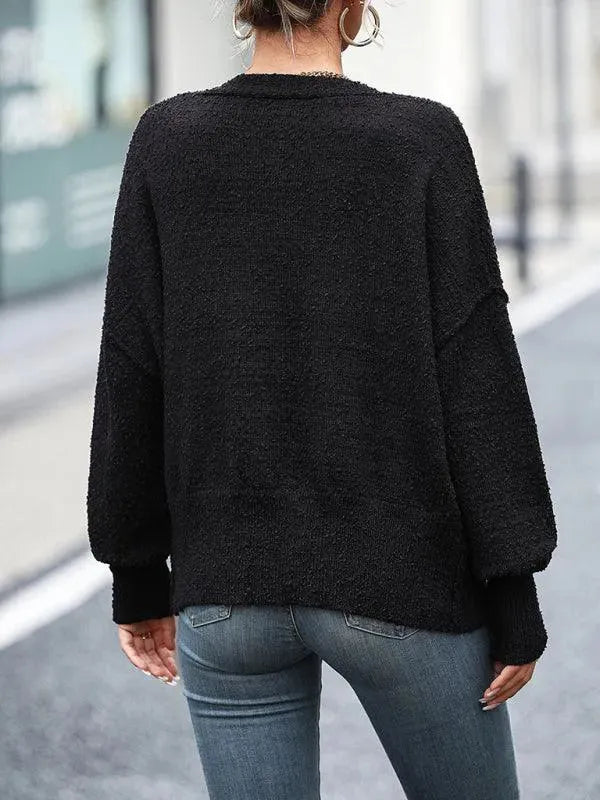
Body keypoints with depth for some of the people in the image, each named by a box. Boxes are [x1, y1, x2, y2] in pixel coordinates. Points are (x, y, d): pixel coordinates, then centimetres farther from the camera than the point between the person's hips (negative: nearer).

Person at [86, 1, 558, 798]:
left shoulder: (167, 142, -4)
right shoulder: (422, 141, -10)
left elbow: (132, 380, -1)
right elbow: (478, 381, -11)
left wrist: (138, 577, 10)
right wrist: (514, 597, -3)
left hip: (227, 587, 2)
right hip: (403, 583, -2)